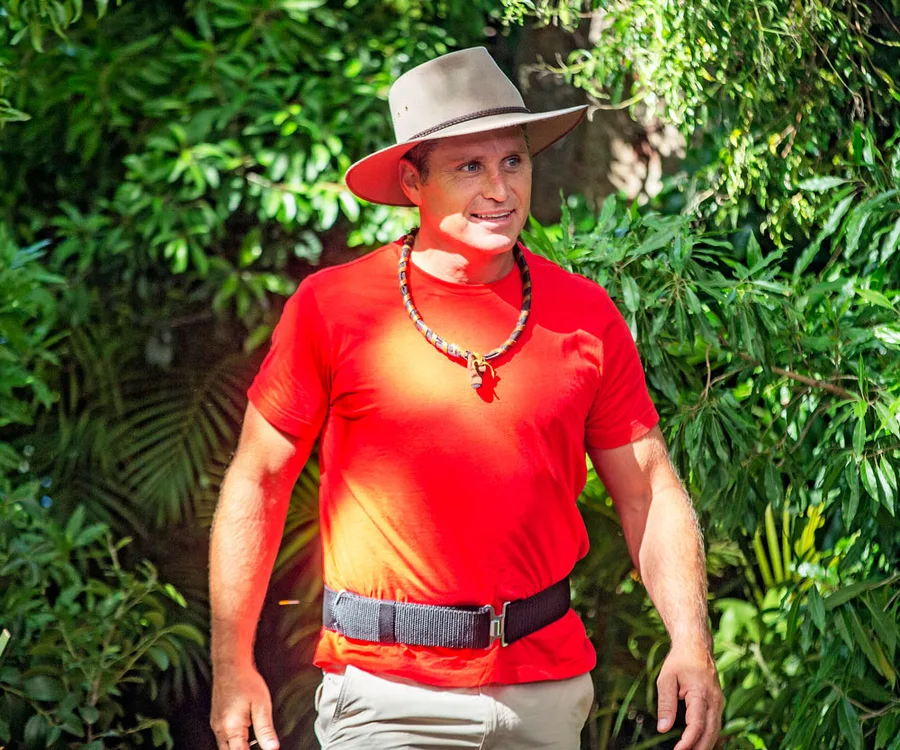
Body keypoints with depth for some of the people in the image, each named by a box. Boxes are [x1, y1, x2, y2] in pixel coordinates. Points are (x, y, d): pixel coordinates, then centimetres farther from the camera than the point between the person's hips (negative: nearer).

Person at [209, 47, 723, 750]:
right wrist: (232, 665, -2)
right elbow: (258, 483, 1)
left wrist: (691, 643, -8)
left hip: (548, 687, 3)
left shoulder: (587, 315, 2)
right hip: (387, 690, -3)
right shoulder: (331, 306, -5)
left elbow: (650, 491, 5)